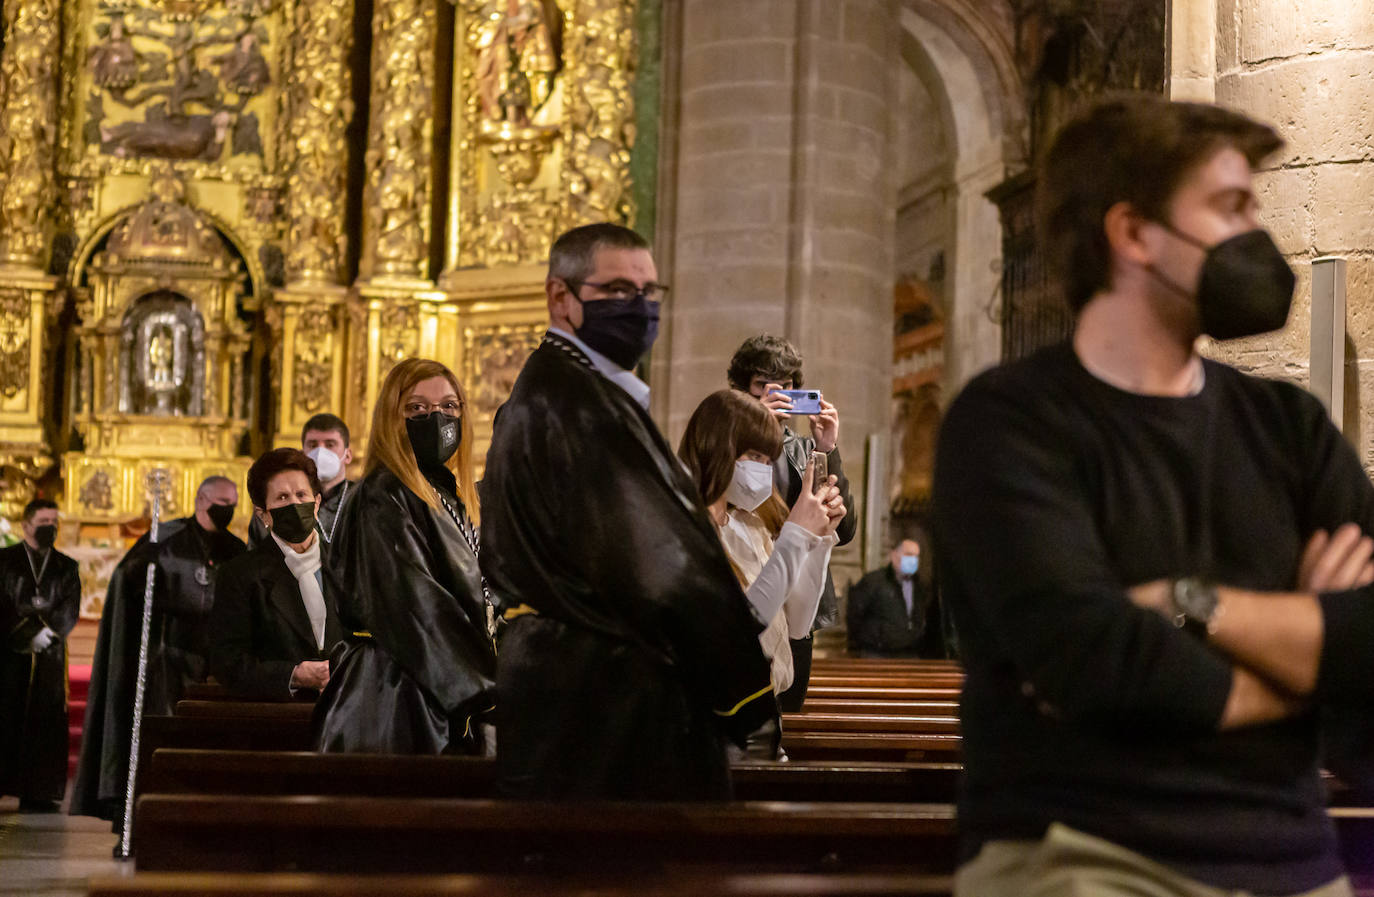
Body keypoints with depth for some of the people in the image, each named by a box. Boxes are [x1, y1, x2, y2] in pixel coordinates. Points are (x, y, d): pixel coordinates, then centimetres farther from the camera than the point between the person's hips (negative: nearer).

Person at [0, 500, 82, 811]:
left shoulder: (66, 568, 14)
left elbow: (70, 610, 3)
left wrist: (48, 630, -14)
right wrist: (30, 633, -13)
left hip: (49, 656, 2)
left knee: (45, 722, -3)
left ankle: (37, 794, -1)